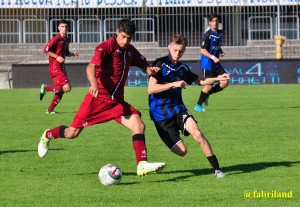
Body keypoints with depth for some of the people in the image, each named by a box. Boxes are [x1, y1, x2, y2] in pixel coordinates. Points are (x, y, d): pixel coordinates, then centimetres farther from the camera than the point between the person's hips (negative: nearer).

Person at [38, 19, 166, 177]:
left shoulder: (130, 51, 10)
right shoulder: (107, 46, -12)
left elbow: (143, 65, 23)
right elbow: (91, 67, -25)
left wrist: (150, 70, -3)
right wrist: (94, 84, -45)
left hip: (117, 101, 6)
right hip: (99, 97, -6)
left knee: (138, 125, -17)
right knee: (72, 133, 1)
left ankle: (142, 165, -22)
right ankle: (48, 135, 32)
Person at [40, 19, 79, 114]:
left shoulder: (66, 40, 13)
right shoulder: (56, 38, -12)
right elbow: (46, 50, -15)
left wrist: (73, 54, 7)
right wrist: (57, 57, -21)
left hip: (61, 67, 9)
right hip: (55, 67, -9)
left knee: (61, 90, 8)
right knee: (67, 88, -18)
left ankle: (50, 110, 16)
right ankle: (45, 88, -3)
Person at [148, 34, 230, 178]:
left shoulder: (183, 68, 11)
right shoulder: (160, 64, -7)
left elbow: (200, 81, 26)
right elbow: (151, 89, -17)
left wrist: (217, 79, 11)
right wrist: (173, 84, -23)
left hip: (178, 107, 4)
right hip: (160, 113, -4)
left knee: (196, 132, -25)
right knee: (181, 151, -12)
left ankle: (216, 168, -19)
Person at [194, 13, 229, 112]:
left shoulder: (219, 34, 9)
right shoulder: (208, 35, -14)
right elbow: (202, 50, -17)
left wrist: (221, 51, 5)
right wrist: (213, 57, -26)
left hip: (216, 63, 7)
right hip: (207, 64, -7)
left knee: (225, 82, -2)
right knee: (209, 85, -5)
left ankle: (206, 94, 17)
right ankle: (198, 105, 12)